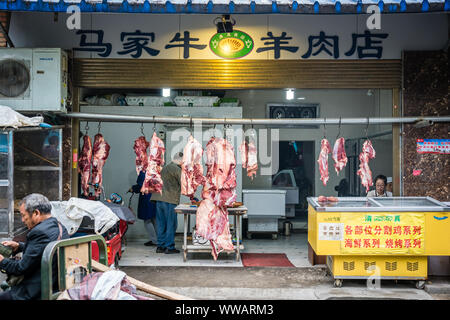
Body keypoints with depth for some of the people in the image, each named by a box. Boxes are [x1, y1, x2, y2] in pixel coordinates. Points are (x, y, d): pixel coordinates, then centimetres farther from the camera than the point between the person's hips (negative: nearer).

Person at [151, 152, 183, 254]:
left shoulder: (165, 167, 20)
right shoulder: (177, 169, -6)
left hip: (159, 198, 8)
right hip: (170, 200, -8)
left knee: (161, 223, 11)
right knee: (171, 224, -1)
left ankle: (160, 246, 14)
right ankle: (169, 247, 0)